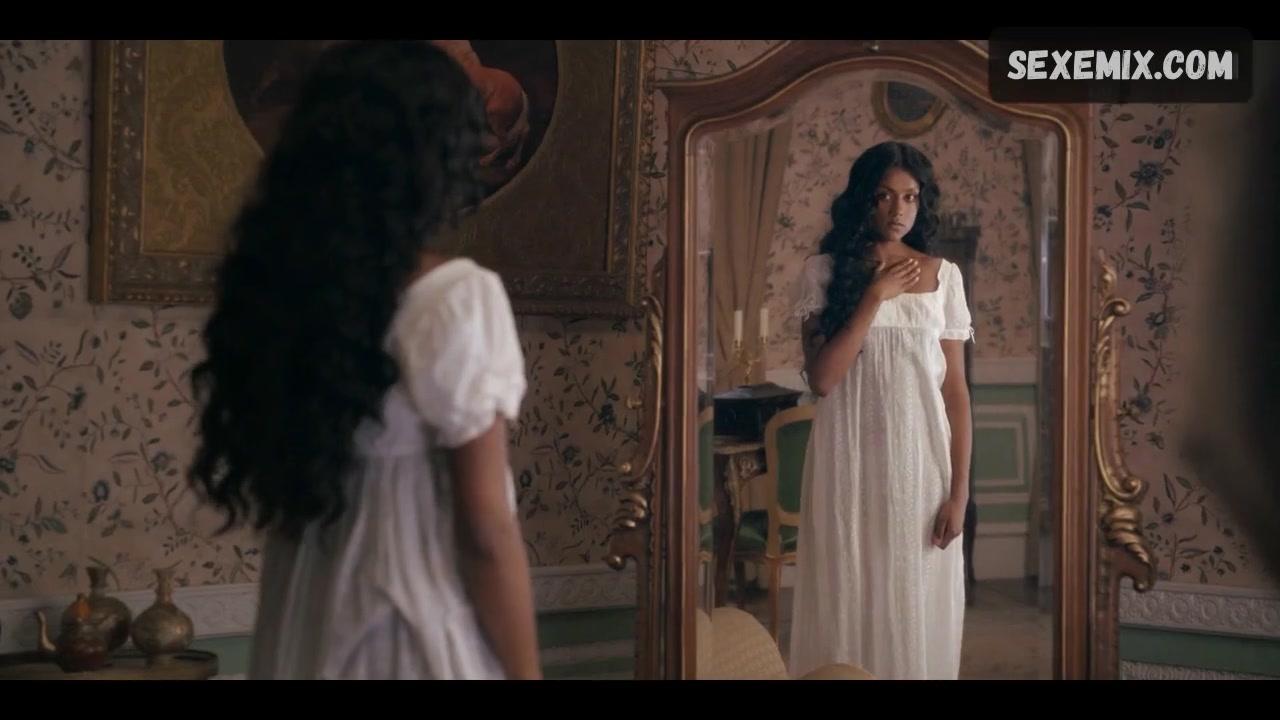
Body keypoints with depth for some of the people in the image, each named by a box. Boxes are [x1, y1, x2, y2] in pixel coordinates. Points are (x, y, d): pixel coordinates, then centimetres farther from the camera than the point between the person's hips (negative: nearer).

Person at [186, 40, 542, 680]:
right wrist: (525, 672, -7)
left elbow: (267, 487, 9)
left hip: (303, 643, 6)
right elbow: (485, 532, -16)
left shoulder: (273, 288, 1)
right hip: (421, 645, -6)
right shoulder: (458, 299, -17)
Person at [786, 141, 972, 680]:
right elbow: (821, 378, -12)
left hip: (921, 459, 1)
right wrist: (875, 296, -14)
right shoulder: (825, 271, -1)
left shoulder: (943, 276, 3)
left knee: (919, 605, 6)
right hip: (850, 460, -1)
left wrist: (959, 490, -4)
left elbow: (955, 388, 2)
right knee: (847, 601, 5)